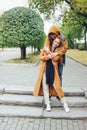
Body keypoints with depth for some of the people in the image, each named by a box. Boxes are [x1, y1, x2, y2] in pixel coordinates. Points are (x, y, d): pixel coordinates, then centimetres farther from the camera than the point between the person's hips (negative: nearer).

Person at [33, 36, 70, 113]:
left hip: (53, 70, -2)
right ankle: (48, 104, 16)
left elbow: (55, 58, -14)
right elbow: (40, 57, 2)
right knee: (45, 87, 4)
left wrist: (48, 52, -15)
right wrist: (48, 56, -14)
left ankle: (64, 103, 8)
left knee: (57, 86, -6)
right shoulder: (46, 47, 6)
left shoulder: (59, 50, 2)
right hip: (45, 69, 2)